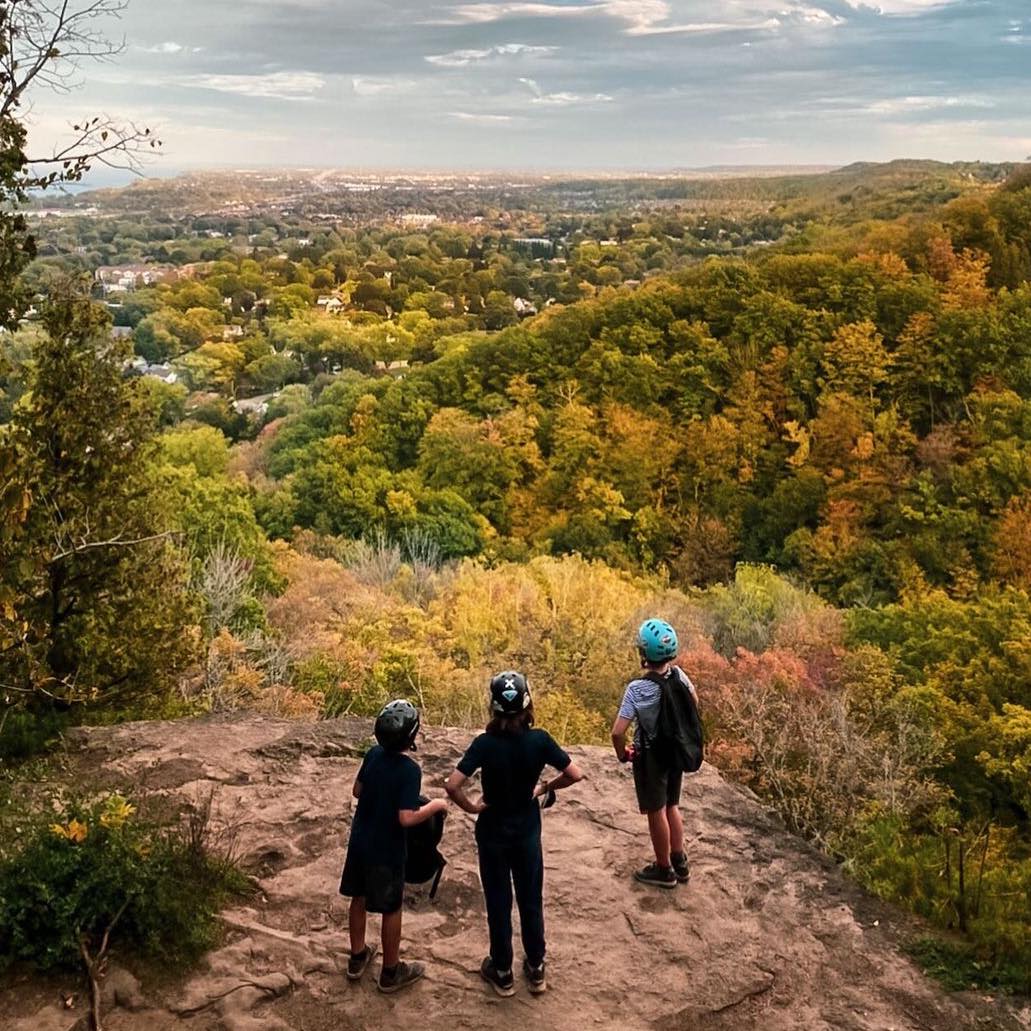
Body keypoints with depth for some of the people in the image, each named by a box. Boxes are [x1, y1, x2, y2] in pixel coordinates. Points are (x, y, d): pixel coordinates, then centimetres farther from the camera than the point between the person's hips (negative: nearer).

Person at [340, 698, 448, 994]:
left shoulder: (373, 755, -5)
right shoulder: (410, 770, -25)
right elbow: (406, 818, -27)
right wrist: (435, 806, -12)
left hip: (360, 841, 7)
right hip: (386, 850, -6)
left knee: (359, 898, 21)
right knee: (392, 909, 10)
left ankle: (357, 958, 39)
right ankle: (391, 972, 24)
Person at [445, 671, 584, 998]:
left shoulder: (485, 744, -22)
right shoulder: (539, 740, -17)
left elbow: (453, 785, -28)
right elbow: (575, 774, -12)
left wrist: (472, 807, -11)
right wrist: (546, 787, 3)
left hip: (493, 833, -1)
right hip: (528, 832, 2)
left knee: (498, 903, 14)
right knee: (531, 900, 17)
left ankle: (502, 973, 27)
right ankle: (535, 969, 30)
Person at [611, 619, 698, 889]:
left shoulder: (637, 689, -28)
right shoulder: (678, 675, -10)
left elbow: (618, 732, -29)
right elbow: (694, 702, 10)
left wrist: (622, 754, -9)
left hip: (650, 756, -6)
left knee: (656, 813, 12)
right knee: (672, 807, 23)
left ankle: (664, 870, 26)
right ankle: (680, 863, 34)